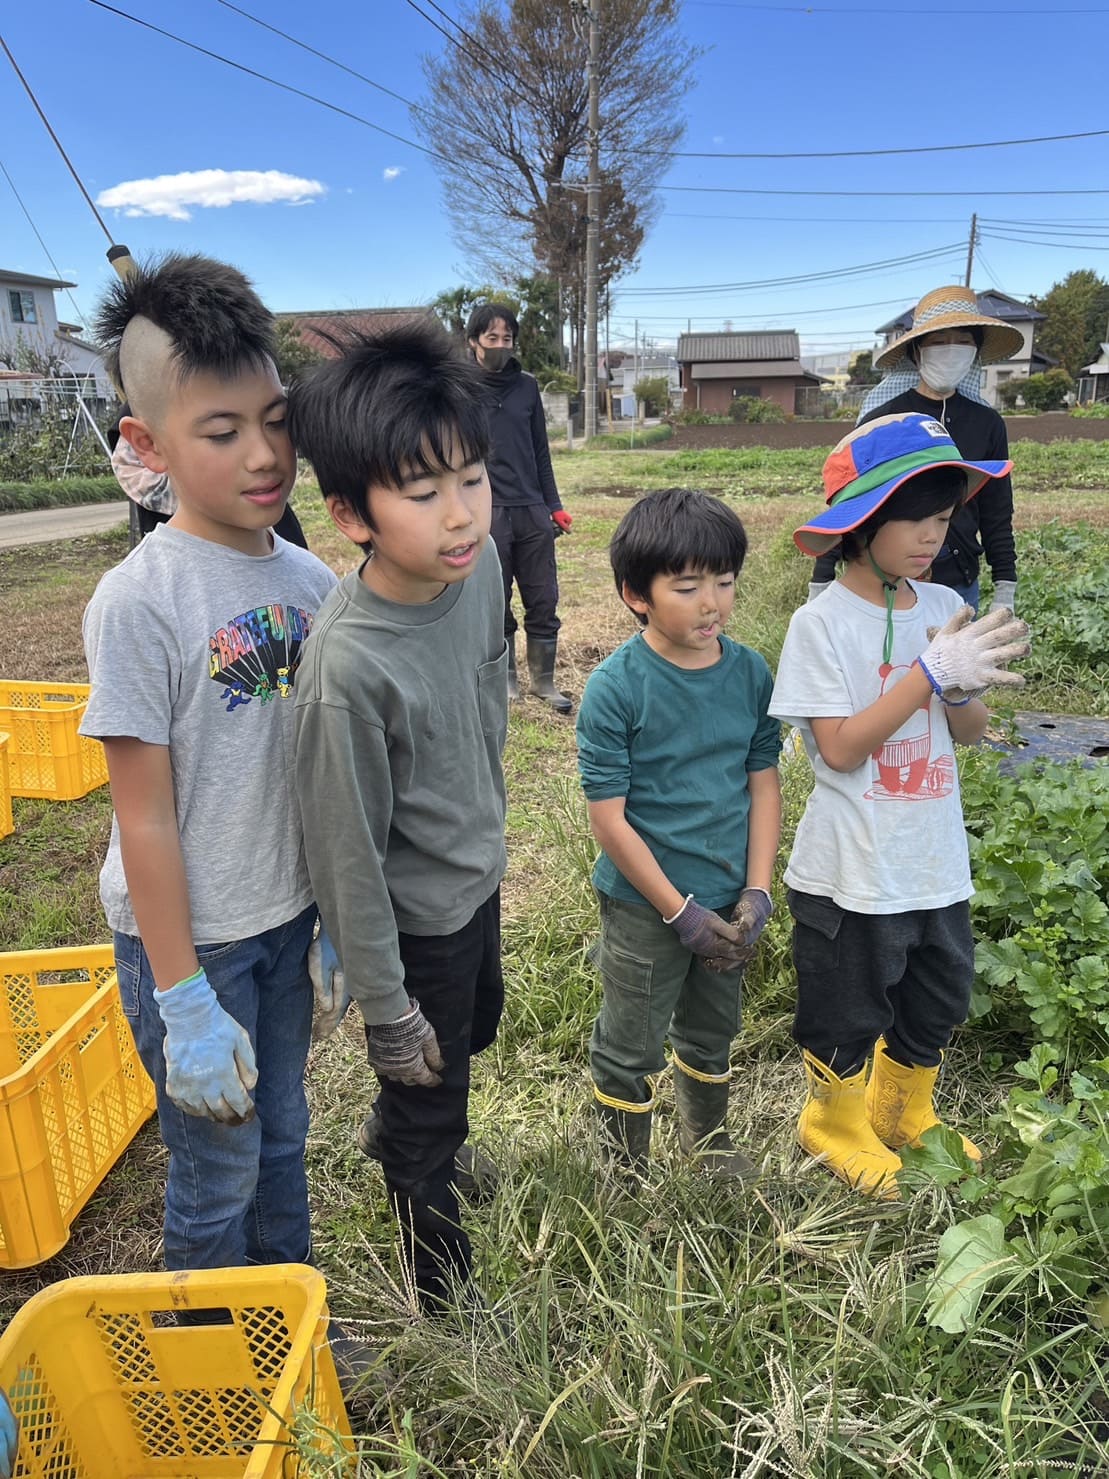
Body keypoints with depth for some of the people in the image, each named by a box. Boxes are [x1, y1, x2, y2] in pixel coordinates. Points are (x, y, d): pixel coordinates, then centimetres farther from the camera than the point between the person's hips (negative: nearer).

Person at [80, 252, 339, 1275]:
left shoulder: (310, 578, -4)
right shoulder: (140, 601, -20)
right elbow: (146, 820, -18)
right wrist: (185, 1004, -15)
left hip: (288, 919, 5)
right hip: (187, 935, -5)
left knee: (282, 1136, 24)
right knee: (219, 1172, 14)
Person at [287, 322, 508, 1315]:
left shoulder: (479, 561, -15)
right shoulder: (350, 667, -35)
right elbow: (348, 858, -25)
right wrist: (389, 1011, -14)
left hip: (479, 876, 7)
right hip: (415, 919, -7)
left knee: (476, 1034, 32)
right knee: (430, 1099, 16)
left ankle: (404, 1149, 65)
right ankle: (449, 1298, 46)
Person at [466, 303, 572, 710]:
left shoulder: (526, 387, 11)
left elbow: (540, 452, 15)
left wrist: (554, 505, 11)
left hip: (532, 511, 3)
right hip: (486, 514, -3)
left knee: (544, 602, 4)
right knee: (496, 605, 6)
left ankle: (544, 681, 17)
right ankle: (506, 681, 20)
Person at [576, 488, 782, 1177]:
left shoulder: (751, 671, -5)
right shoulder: (615, 687, -19)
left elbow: (764, 785, 0)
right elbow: (610, 818, -18)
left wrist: (756, 894, -7)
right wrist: (682, 912, -16)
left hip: (729, 901, 5)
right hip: (646, 906, -4)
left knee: (713, 1032, 26)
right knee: (631, 1049, 14)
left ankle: (709, 1140, 53)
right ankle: (628, 1173, 40)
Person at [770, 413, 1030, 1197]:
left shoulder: (944, 608, 0)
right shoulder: (823, 622, -17)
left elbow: (971, 732, 4)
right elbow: (840, 748, -21)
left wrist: (963, 687, -18)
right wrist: (930, 675, -25)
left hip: (936, 859, 6)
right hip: (852, 869, -6)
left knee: (938, 999, 24)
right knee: (847, 1013, 14)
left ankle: (904, 1114, 50)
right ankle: (836, 1123, 43)